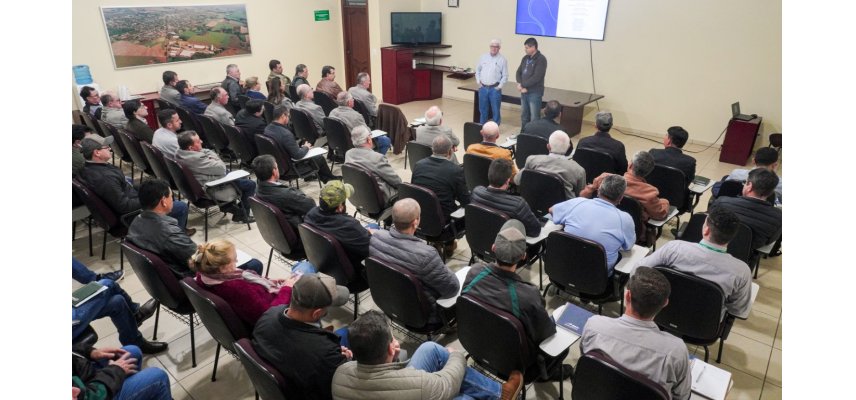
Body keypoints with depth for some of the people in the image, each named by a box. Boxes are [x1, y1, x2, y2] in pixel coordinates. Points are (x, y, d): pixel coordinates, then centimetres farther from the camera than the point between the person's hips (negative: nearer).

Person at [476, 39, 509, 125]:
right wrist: (478, 82, 6)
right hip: (483, 88, 3)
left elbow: (505, 75, -3)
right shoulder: (483, 56, 6)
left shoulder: (502, 59, -3)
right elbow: (478, 70, 14)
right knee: (482, 109, 12)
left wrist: (499, 86, -9)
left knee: (495, 110, 1)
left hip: (494, 88, -3)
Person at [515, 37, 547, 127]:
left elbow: (536, 77, -19)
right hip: (524, 92, 7)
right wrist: (519, 83, -7)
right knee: (524, 115, 16)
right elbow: (519, 72, 13)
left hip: (535, 93, -7)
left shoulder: (541, 59, -11)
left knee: (534, 118, -2)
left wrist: (523, 85, -12)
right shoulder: (525, 58, 11)